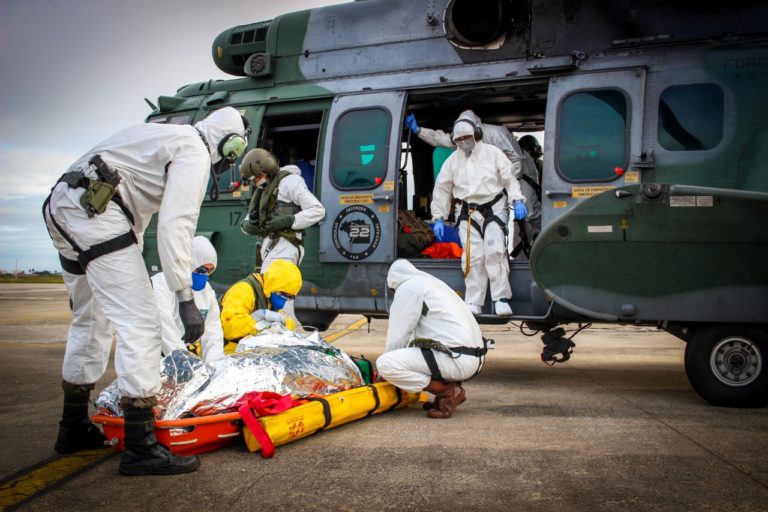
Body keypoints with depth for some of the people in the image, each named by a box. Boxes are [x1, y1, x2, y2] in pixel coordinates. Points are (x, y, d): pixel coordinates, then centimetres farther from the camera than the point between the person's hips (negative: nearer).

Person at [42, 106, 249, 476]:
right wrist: (185, 298, -19)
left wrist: (129, 271, 33)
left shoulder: (169, 138, 26)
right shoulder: (195, 152, -4)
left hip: (61, 207, 11)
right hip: (94, 214, -11)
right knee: (140, 323, -10)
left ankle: (74, 429, 33)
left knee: (90, 320, 21)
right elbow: (175, 225, -17)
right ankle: (140, 448, -8)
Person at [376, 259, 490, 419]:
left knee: (384, 364, -13)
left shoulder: (407, 287, -1)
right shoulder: (432, 282, 26)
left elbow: (398, 335, -2)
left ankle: (447, 392, -8)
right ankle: (452, 386, 13)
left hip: (457, 361, -10)